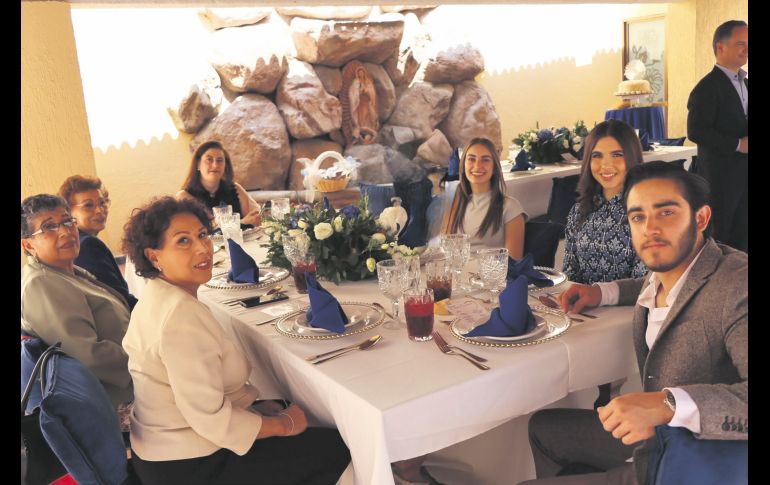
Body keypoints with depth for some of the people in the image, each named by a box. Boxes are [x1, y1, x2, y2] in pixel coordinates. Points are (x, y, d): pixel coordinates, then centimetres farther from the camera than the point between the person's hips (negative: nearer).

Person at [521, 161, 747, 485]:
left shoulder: (737, 285, -27)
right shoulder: (664, 269, -3)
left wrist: (669, 403, -46)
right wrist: (603, 292, 8)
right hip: (651, 435, 8)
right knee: (542, 427, 23)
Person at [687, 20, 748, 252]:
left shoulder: (744, 83, 14)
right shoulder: (708, 87, -13)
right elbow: (696, 131, -22)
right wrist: (738, 145, -19)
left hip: (743, 175, 8)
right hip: (720, 176, -8)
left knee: (741, 237, 13)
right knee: (718, 240, 2)